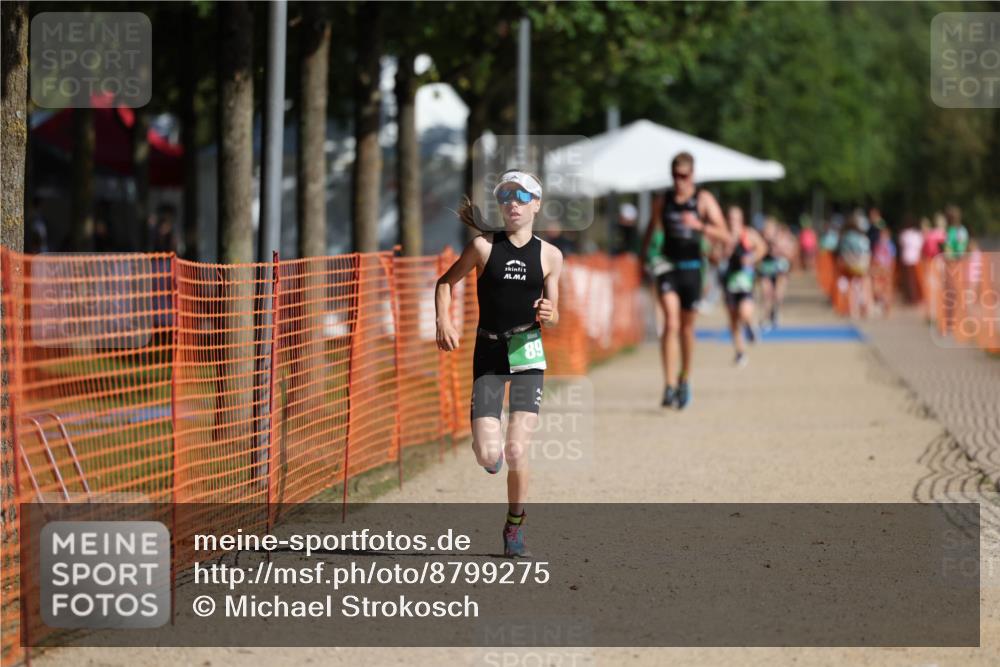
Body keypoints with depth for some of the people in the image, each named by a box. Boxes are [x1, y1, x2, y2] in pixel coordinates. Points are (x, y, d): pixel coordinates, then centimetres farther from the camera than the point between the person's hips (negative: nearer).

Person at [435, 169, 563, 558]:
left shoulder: (549, 256, 3)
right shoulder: (483, 246, -1)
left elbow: (553, 316, 10)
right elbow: (446, 281, 10)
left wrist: (548, 315, -14)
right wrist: (443, 320, -6)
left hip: (528, 354, 0)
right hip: (489, 354, 0)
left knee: (516, 450, -11)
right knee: (488, 454, -11)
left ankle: (515, 526, 12)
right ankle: (488, 447, 29)